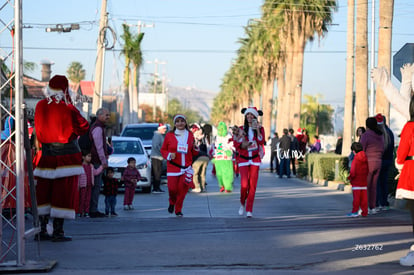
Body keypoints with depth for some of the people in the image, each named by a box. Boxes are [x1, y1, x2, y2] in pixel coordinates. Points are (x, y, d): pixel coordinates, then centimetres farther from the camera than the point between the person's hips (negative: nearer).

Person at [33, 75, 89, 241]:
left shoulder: (40, 107, 0)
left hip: (46, 153, 5)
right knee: (63, 193, 0)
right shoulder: (68, 109, -14)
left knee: (44, 192, 11)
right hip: (67, 155, -5)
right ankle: (58, 231, -1)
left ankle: (42, 230, 11)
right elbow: (83, 128, -5)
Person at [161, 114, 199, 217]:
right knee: (172, 188, -7)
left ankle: (178, 210, 11)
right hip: (173, 167, -1)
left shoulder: (190, 135, 8)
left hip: (186, 167, 1)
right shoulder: (169, 135, 2)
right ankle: (172, 203, 28)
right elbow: (163, 150, 8)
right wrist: (169, 155, -11)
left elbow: (194, 153, 16)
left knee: (183, 188, -7)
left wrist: (195, 147, -6)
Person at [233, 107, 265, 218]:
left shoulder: (260, 128, 3)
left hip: (255, 159, 0)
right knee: (244, 184, -13)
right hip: (243, 159, 0)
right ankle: (242, 203, 15)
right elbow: (236, 143, 2)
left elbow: (261, 141, -12)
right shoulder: (241, 129, 5)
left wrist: (257, 129, -21)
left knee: (252, 185, -4)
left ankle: (249, 210, 2)